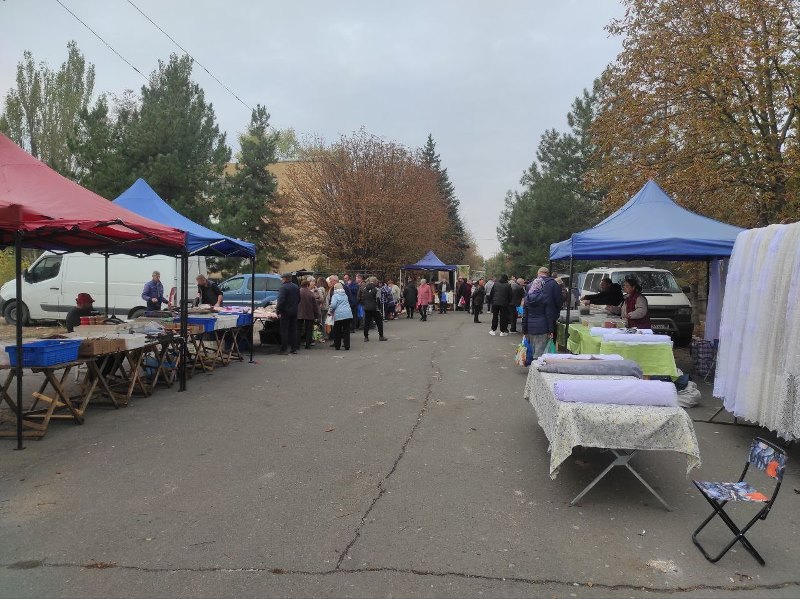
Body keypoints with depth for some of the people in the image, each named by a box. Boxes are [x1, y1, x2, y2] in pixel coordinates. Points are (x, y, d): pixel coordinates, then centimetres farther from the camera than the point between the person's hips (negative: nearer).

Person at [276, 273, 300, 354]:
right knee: (293, 330, 12)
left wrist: (278, 311, -17)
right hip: (294, 312, 7)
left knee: (284, 331, -2)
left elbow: (281, 300, -20)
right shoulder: (296, 287, 9)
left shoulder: (284, 287, -15)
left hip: (285, 312, -7)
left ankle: (284, 349, -2)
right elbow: (299, 299, 16)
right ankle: (294, 348, 15)